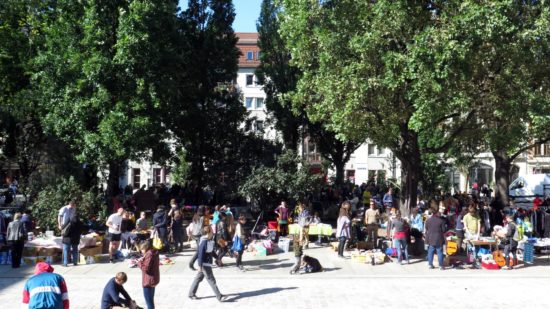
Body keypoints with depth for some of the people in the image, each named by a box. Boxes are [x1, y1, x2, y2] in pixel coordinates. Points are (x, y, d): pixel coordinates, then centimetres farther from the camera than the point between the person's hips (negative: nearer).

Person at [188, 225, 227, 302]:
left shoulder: (210, 240, 6)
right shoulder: (204, 242, -23)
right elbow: (200, 254, -23)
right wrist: (200, 266, -23)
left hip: (208, 263, 9)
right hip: (204, 264, -9)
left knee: (199, 278, 17)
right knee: (211, 280, -4)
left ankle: (191, 293, 28)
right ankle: (219, 297, 0)